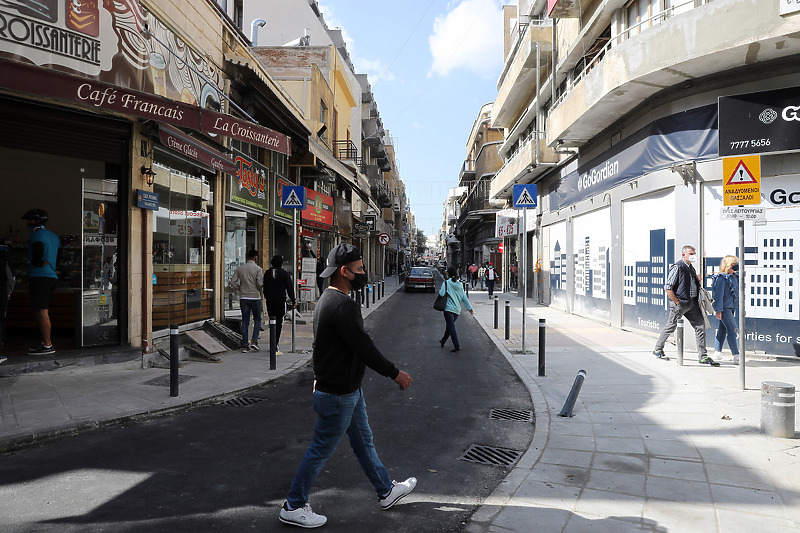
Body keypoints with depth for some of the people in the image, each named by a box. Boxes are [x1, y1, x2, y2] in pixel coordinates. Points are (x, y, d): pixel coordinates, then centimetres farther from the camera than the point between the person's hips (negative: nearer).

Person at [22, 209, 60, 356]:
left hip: (40, 277, -9)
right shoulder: (53, 235, 20)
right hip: (52, 276, 9)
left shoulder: (36, 235, -8)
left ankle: (47, 345, -10)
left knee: (41, 311, -9)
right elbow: (58, 257, 21)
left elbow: (36, 258, -14)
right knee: (42, 311, 14)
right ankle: (45, 341, 16)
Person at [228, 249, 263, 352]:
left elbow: (232, 282, -1)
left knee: (245, 322, 7)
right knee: (257, 320, 11)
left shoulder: (239, 268, 5)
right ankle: (254, 341, -2)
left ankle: (245, 345, 6)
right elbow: (260, 284, -15)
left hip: (243, 298, 3)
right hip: (255, 297, -3)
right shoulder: (257, 269, -7)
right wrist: (261, 292, 5)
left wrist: (240, 289, 12)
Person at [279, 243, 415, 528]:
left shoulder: (327, 299, 8)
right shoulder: (343, 305, -26)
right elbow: (364, 348, -26)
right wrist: (395, 373, -15)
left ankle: (386, 490, 37)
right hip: (337, 395, -11)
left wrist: (321, 377, 24)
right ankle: (293, 507, 21)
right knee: (321, 450, 5)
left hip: (349, 389, 11)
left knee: (364, 442, 21)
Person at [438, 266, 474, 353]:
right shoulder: (460, 284, 10)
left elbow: (442, 294, -13)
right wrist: (470, 308, 13)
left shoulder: (446, 283, -6)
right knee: (449, 326, 21)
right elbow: (464, 297, 9)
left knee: (451, 327, -9)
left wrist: (440, 289, 10)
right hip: (457, 310, 6)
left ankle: (457, 346, -18)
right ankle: (443, 341, 37)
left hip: (448, 308, -6)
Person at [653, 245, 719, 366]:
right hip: (680, 303, -7)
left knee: (700, 326, 1)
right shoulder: (677, 268, -11)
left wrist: (698, 280, 9)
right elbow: (667, 288, -15)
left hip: (692, 303, 7)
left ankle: (703, 356, 6)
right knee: (671, 326, 4)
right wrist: (677, 302, -15)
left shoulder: (692, 269, 15)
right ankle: (658, 349, 21)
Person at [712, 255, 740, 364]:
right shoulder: (722, 278, -13)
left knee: (723, 329, 14)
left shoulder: (735, 277, 13)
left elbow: (738, 293, 20)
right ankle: (736, 357, -13)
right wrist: (718, 310, -16)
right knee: (732, 330, -12)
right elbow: (718, 294, -14)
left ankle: (717, 353, 24)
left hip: (732, 307, 9)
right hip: (724, 307, -9)